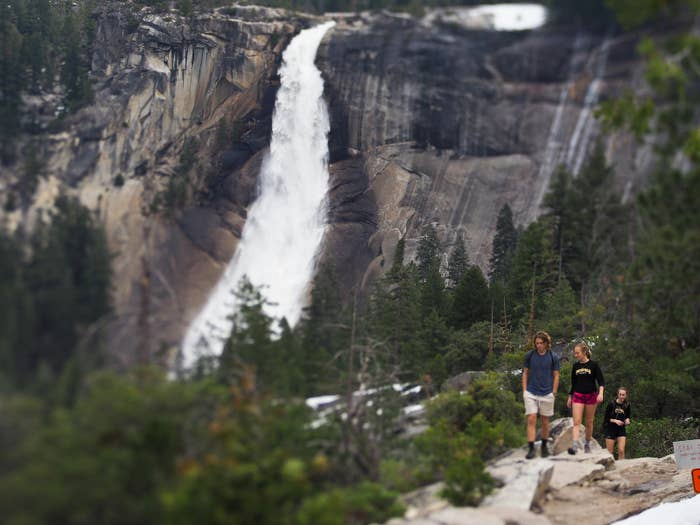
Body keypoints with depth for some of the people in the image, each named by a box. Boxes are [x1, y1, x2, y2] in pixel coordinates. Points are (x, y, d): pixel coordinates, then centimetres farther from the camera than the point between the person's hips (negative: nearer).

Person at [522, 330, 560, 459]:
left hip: (547, 394, 0)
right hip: (531, 393, 0)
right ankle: (531, 448, -7)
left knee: (545, 421, 10)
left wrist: (553, 393, 0)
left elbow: (556, 376, 4)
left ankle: (544, 446, 26)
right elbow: (525, 373, 7)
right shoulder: (529, 355, 0)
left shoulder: (553, 357, -1)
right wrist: (524, 391, 2)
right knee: (531, 420, -8)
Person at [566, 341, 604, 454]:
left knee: (589, 423, 7)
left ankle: (587, 444, 22)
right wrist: (569, 397, 19)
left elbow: (601, 381, -6)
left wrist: (601, 393, -22)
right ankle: (575, 445, -24)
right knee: (576, 422, -12)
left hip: (591, 395, -2)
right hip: (577, 396, 2)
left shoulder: (593, 365, -2)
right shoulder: (575, 366, 8)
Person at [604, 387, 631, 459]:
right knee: (609, 452, 3)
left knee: (621, 451, -8)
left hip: (621, 429, 2)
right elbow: (606, 418, -8)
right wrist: (615, 421, -23)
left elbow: (628, 415, 14)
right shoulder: (612, 404, -13)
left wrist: (627, 420, -7)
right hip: (610, 429, -2)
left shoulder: (627, 405, -4)